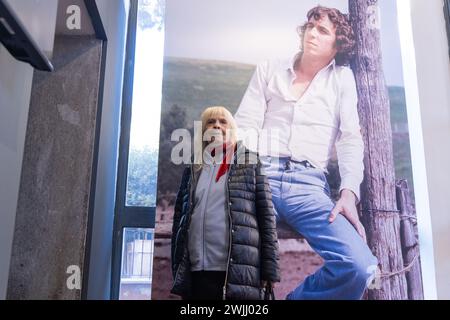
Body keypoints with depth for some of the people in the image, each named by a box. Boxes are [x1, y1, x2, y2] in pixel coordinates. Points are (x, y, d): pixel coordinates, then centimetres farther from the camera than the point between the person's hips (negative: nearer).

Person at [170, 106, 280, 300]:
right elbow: (179, 218, 13)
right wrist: (177, 269, 7)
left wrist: (270, 270, -6)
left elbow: (267, 217, 1)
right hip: (195, 273, 3)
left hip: (238, 273, -3)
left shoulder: (250, 164, 7)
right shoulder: (193, 168, 15)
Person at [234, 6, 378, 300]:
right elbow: (245, 126, 9)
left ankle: (295, 297, 2)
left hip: (309, 183, 1)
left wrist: (349, 192, -9)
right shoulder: (269, 70, 19)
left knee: (359, 266, -24)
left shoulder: (342, 77, 18)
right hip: (260, 175, 0)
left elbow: (351, 138, 8)